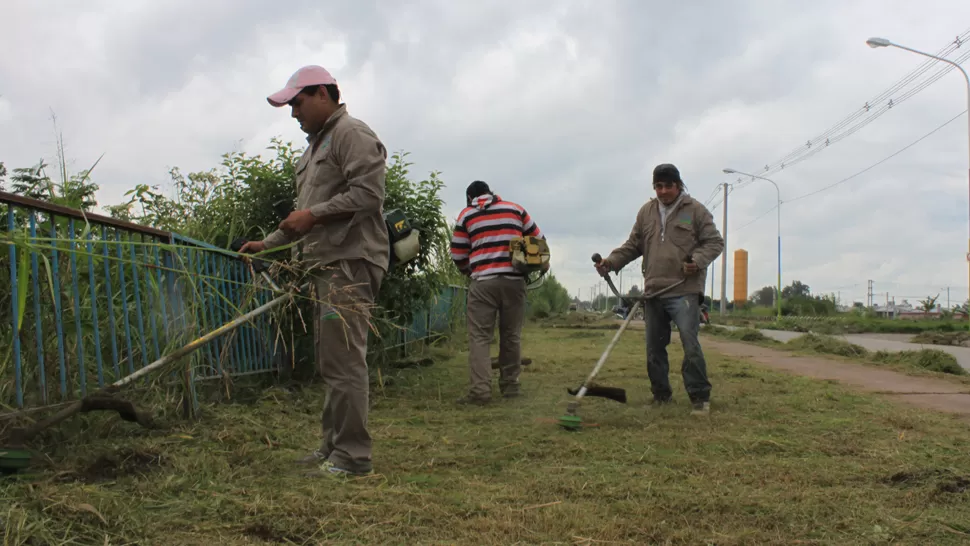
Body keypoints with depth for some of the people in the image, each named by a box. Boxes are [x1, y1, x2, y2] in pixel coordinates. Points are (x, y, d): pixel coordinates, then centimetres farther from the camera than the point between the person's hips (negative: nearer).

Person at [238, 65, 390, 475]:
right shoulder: (314, 147, 26)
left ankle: (352, 456, -5)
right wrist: (268, 243, 26)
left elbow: (368, 193, -18)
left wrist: (313, 214, -15)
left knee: (343, 360, -11)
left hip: (350, 263, -10)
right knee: (330, 361, 12)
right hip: (325, 265, 10)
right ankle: (333, 447, 21)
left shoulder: (352, 134, -5)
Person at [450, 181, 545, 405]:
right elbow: (538, 241, 17)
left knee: (479, 337, -1)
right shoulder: (516, 209, 15)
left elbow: (458, 254, 10)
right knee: (511, 335, 12)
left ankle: (480, 390, -10)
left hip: (483, 282, -2)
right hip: (514, 280, 2)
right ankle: (510, 385, 19)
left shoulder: (466, 215, 11)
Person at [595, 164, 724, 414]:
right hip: (653, 291, 5)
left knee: (690, 344, -12)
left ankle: (700, 397, -1)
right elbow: (633, 245, 16)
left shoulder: (696, 211, 0)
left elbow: (715, 242, 1)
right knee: (654, 347, 11)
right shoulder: (646, 212, 13)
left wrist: (698, 260, -17)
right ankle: (661, 394, 24)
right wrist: (611, 261, 1)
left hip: (684, 290, -5)